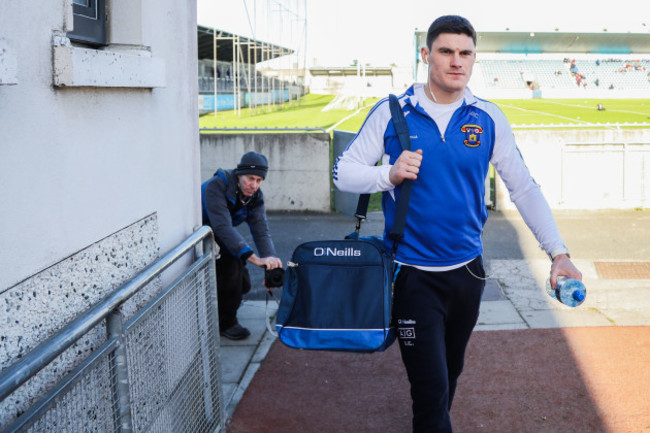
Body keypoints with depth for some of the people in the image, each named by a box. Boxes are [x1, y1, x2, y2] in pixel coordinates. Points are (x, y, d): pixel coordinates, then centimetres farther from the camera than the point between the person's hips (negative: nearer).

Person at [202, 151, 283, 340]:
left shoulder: (255, 197, -9)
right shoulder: (216, 186, -31)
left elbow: (261, 231, -19)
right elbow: (222, 227, -42)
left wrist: (271, 260, -39)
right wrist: (254, 258, -50)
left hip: (218, 239, 7)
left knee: (242, 284, -2)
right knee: (231, 259, -29)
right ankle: (226, 322, -14)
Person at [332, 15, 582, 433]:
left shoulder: (489, 119, -1)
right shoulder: (391, 113, -6)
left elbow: (525, 189, 1)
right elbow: (344, 172, -1)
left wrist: (559, 253, -7)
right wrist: (390, 174, -21)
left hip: (467, 270, 3)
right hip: (413, 273, -3)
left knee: (451, 372, 21)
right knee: (431, 386, -6)